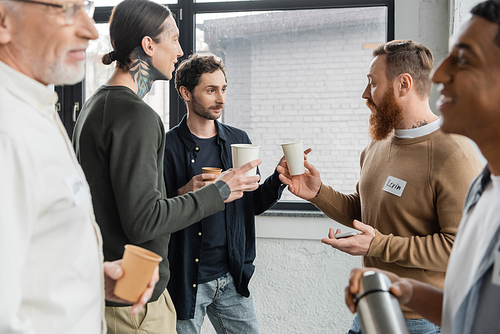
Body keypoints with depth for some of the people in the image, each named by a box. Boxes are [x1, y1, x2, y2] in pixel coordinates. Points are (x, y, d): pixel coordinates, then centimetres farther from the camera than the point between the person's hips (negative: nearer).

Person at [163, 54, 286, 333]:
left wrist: (278, 179, -6)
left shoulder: (239, 141, 8)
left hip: (232, 278, 4)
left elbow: (253, 204, 10)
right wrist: (184, 194, -25)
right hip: (185, 280, -4)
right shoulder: (167, 146, -8)